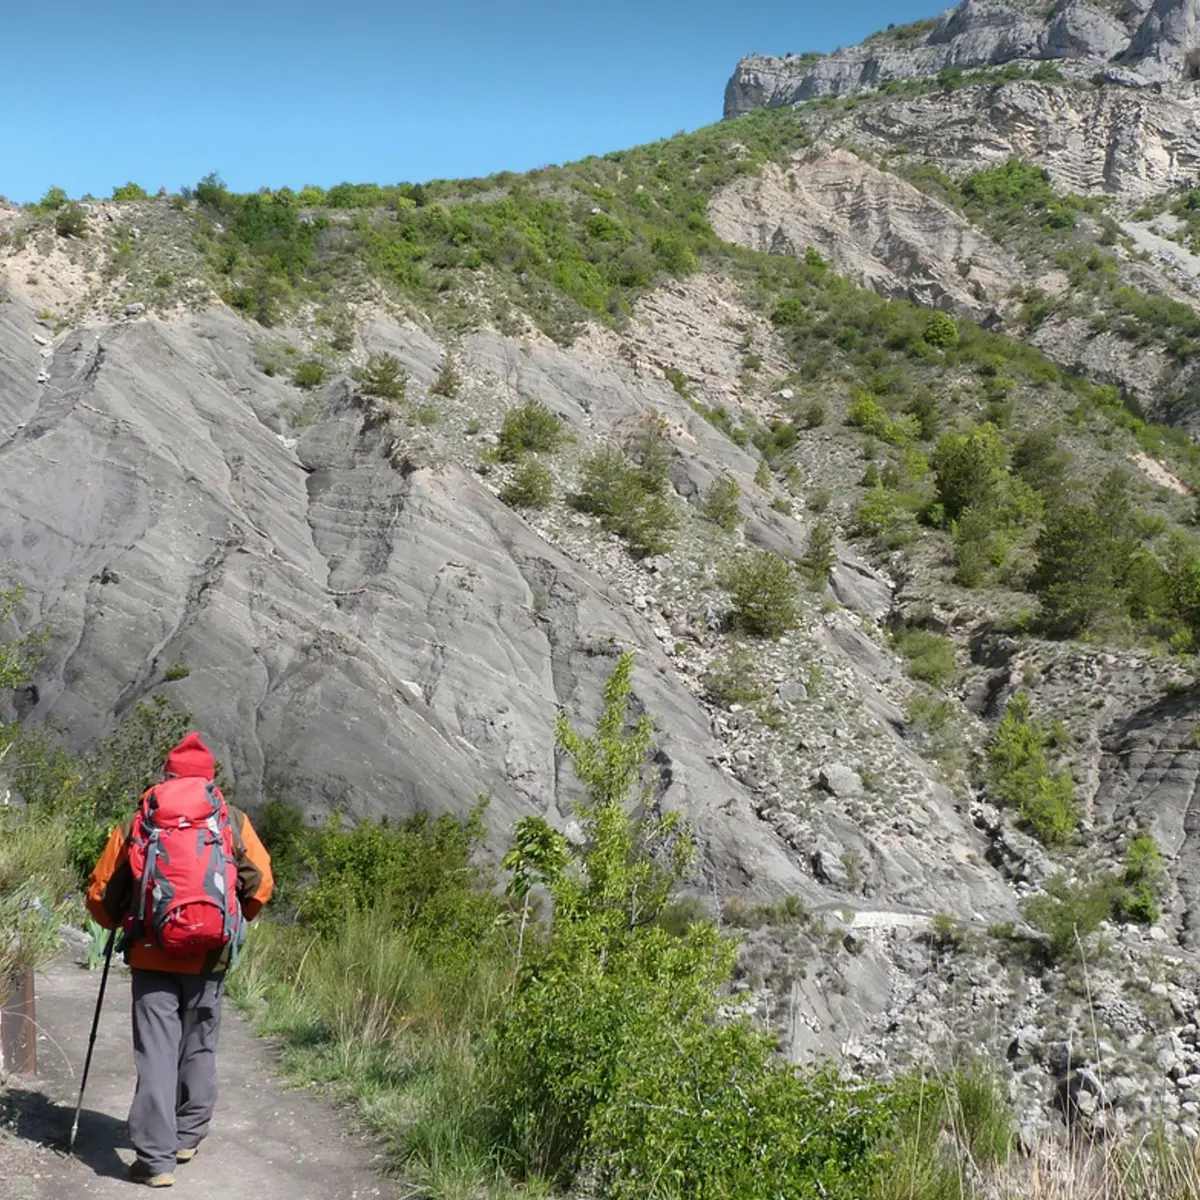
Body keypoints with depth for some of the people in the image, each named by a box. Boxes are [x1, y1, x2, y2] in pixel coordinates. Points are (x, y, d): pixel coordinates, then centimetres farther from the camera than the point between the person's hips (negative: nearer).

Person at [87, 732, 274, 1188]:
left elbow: (101, 893, 6)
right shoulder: (234, 822, 3)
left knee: (156, 1055, 2)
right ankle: (188, 1137, 28)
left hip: (151, 958, -1)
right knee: (199, 1049, 17)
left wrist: (121, 924, 26)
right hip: (209, 959, 1)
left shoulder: (137, 824, 3)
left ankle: (156, 1159, -2)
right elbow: (260, 883, -1)